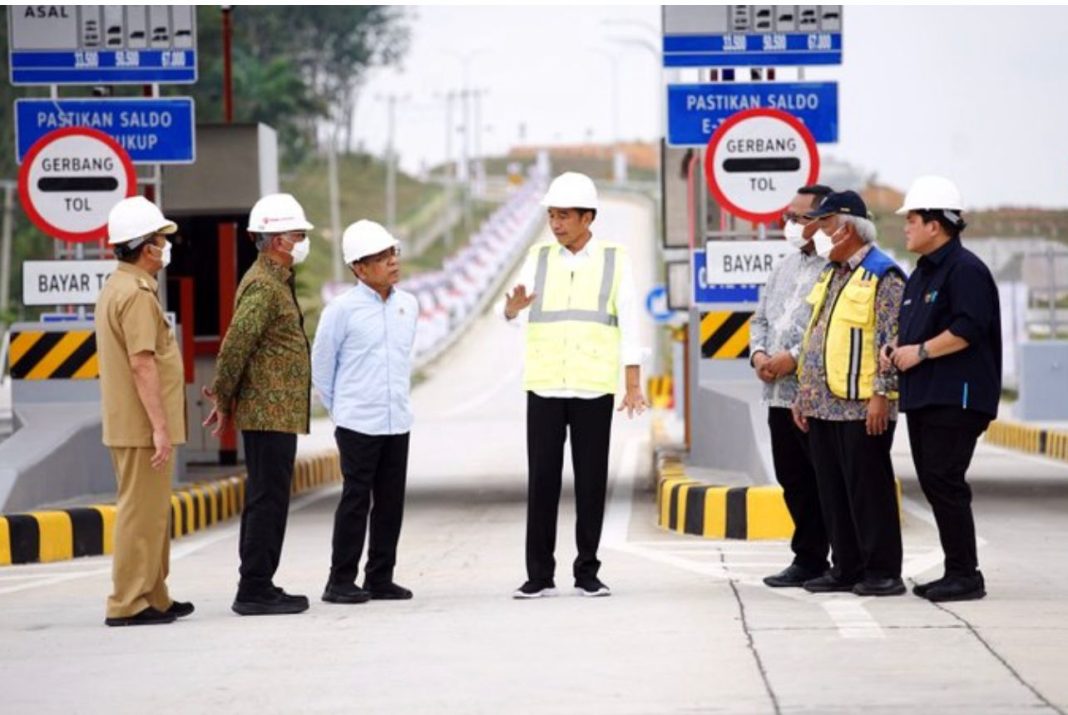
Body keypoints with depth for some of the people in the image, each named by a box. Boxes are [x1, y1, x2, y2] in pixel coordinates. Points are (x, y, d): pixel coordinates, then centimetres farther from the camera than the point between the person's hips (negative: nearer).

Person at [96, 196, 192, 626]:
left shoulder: (115, 288, 16)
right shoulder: (137, 294, -17)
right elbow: (142, 363, -22)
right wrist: (160, 426, -22)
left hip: (125, 424, 10)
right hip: (143, 426, -10)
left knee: (150, 512, 16)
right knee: (141, 513, -7)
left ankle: (154, 598, 21)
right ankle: (128, 603, -6)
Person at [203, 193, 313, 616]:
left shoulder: (274, 281, 19)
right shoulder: (264, 286, -15)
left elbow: (240, 346, 20)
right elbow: (236, 345, -21)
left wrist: (225, 397, 15)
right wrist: (224, 397, -11)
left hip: (271, 412, 10)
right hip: (271, 412, -10)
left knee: (263, 499, 13)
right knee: (268, 500, -8)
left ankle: (258, 588, 18)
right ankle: (255, 590, -7)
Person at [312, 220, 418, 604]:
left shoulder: (408, 305, 6)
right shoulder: (342, 309, -9)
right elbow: (321, 365, -1)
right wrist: (339, 409, 5)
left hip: (398, 421, 5)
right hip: (358, 424, -5)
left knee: (391, 502, 8)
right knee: (356, 501, -4)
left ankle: (380, 578, 17)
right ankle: (341, 581, 3)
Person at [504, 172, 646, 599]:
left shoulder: (615, 260, 3)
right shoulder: (538, 259, 7)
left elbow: (629, 326, 0)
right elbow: (509, 311, -5)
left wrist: (634, 385, -7)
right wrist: (512, 308, -29)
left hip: (594, 388, -1)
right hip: (544, 387, 1)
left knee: (591, 482, 1)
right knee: (542, 480, -1)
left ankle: (587, 573, 9)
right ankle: (539, 575, 4)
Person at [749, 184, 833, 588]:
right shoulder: (786, 267, 19)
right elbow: (761, 318, 23)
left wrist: (796, 357, -17)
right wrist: (758, 354, 5)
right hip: (779, 393, 9)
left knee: (821, 483, -2)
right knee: (793, 482, 12)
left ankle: (811, 558, 4)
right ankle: (809, 559, 19)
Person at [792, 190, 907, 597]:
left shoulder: (883, 276, -9)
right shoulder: (830, 275, 18)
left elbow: (891, 342, -14)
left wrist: (881, 396, -20)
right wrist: (803, 393, 18)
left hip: (862, 406, -9)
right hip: (822, 405, 9)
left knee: (869, 487, -5)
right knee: (832, 489, 10)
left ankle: (883, 572, 0)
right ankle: (847, 568, 17)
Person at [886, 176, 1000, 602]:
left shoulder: (965, 270, -11)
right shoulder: (921, 274, 19)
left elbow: (969, 329, -21)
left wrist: (920, 352, -16)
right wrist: (897, 349, 7)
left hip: (955, 398, -10)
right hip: (923, 396, 10)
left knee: (944, 483, -12)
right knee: (933, 483, 9)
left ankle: (965, 575, -8)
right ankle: (956, 571, 15)